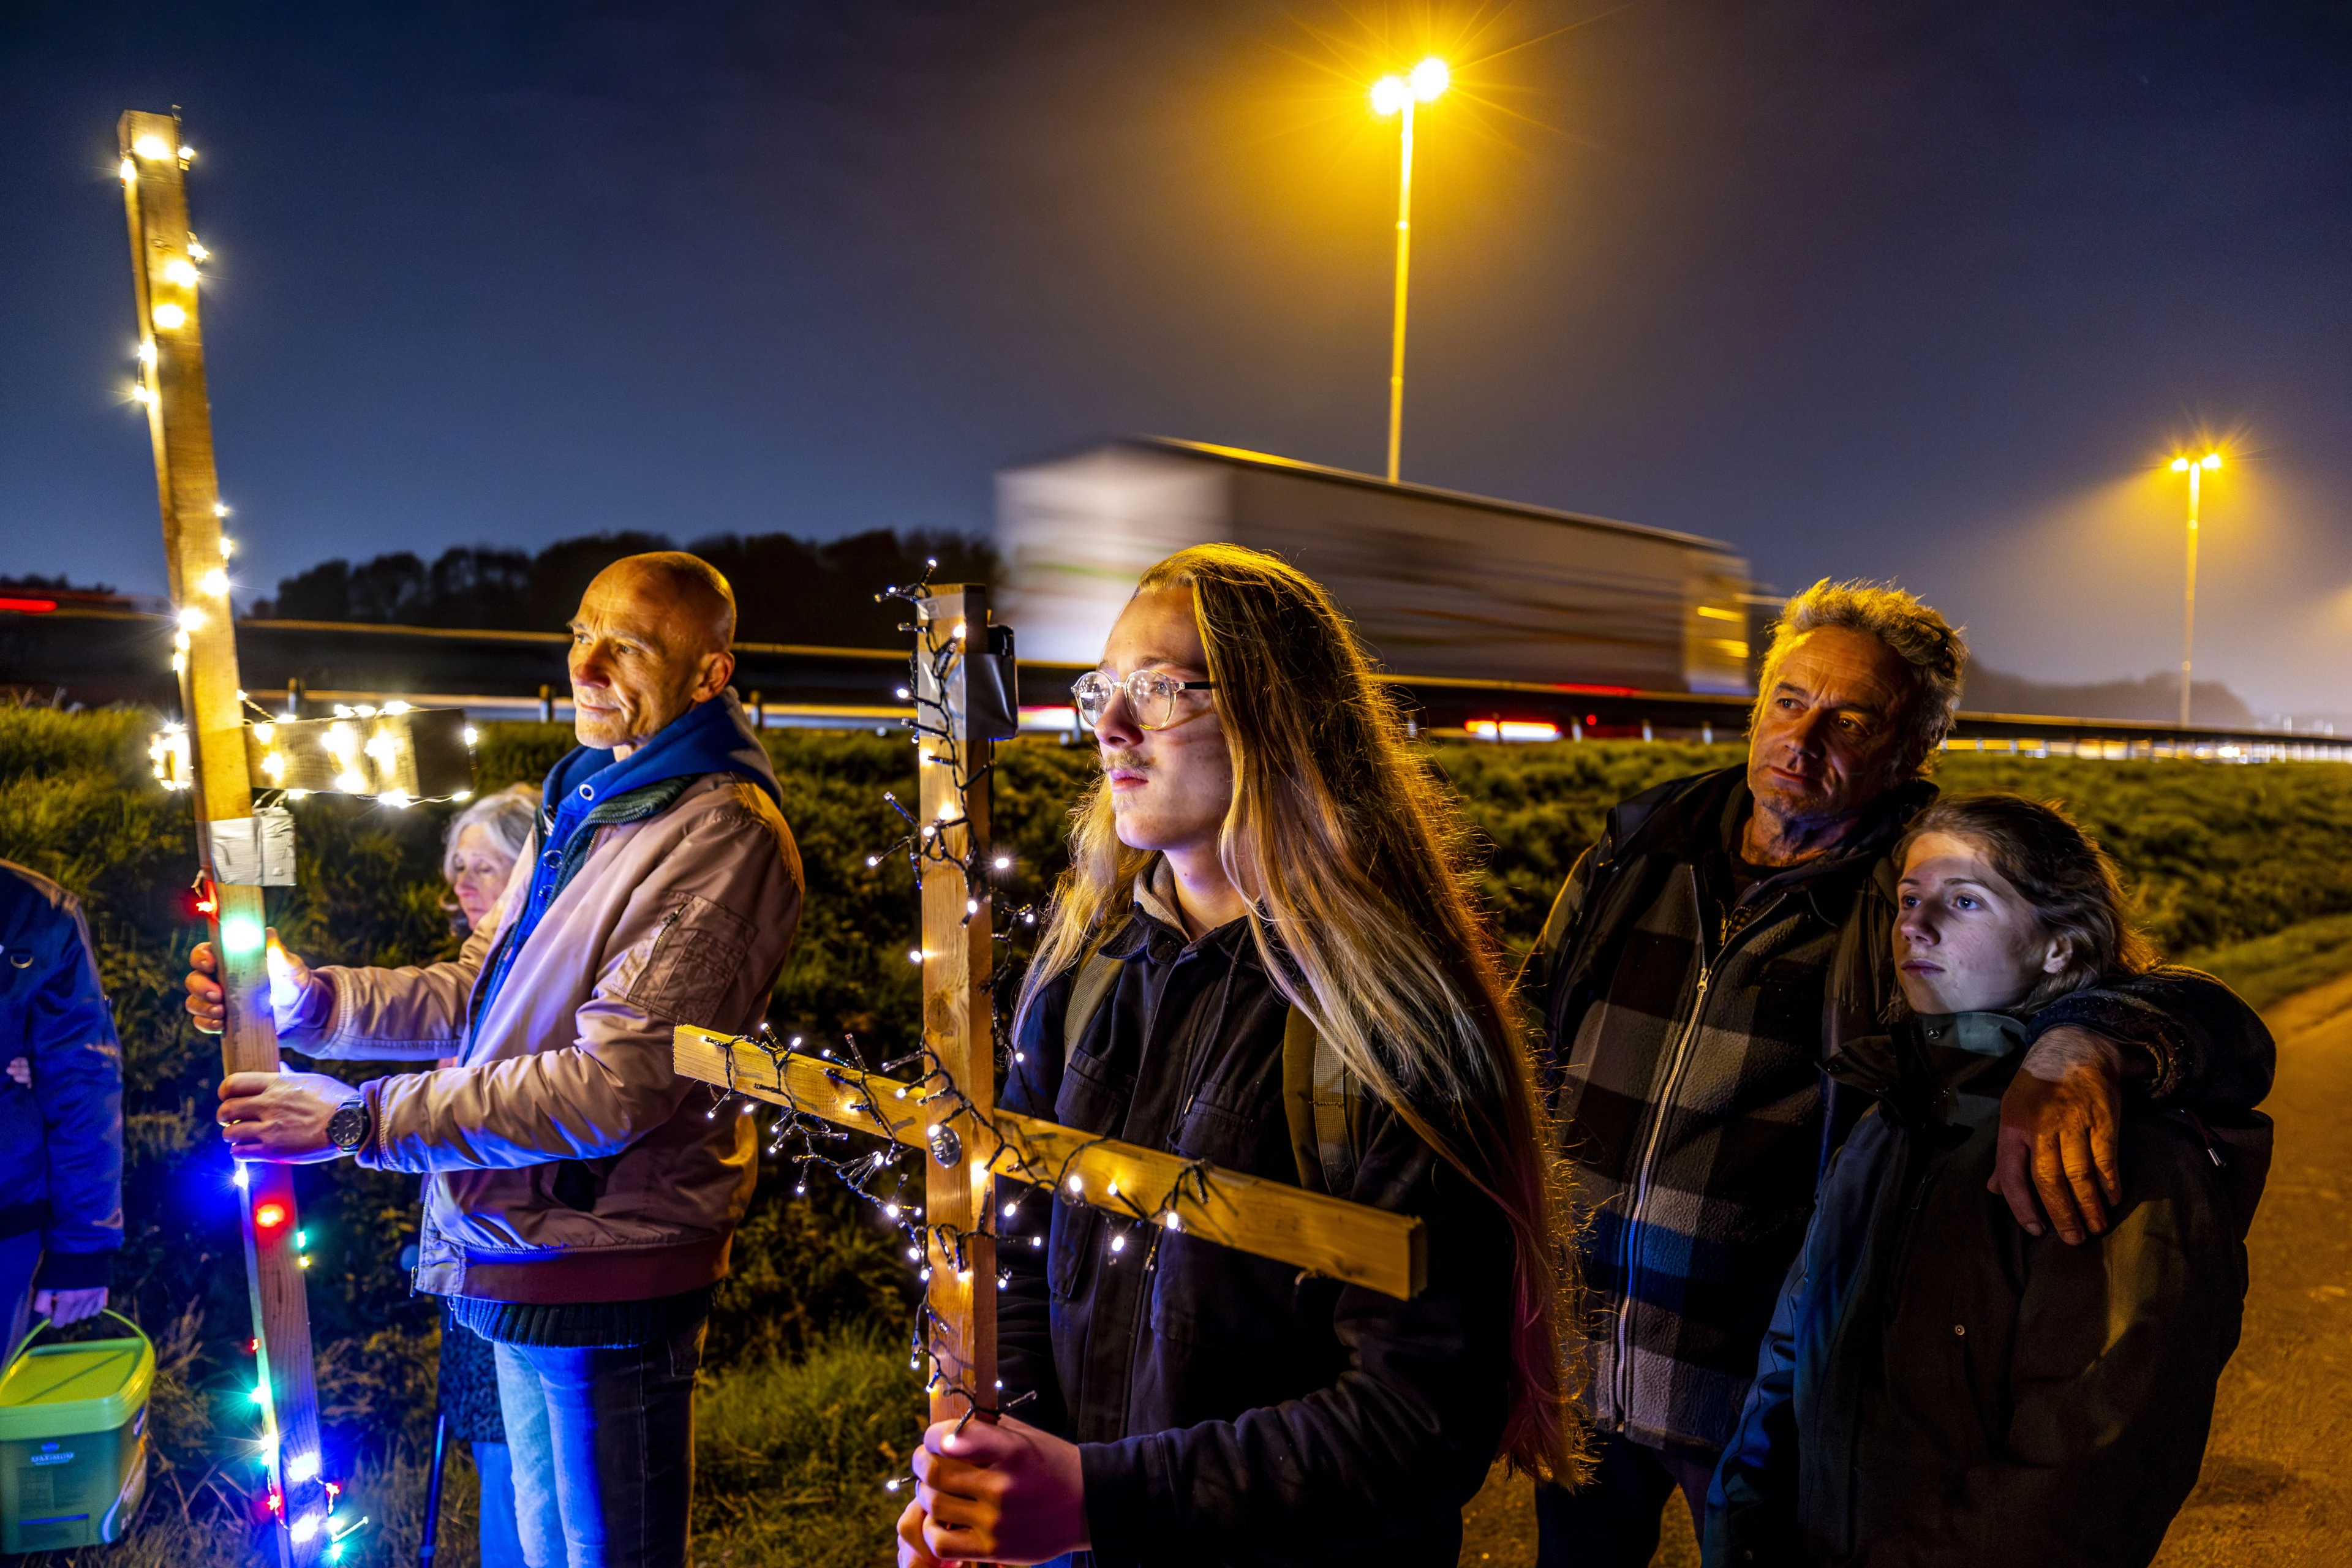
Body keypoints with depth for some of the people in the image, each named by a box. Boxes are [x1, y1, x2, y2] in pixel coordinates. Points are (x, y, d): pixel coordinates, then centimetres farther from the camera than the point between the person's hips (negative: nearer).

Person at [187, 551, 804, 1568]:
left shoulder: (721, 836, -21)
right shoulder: (586, 805, 12)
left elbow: (614, 1086, -26)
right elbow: (480, 996, 14)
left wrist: (359, 1119, -21)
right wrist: (307, 999, -2)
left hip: (607, 1266, -9)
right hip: (522, 1258, 9)